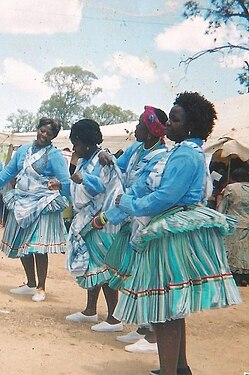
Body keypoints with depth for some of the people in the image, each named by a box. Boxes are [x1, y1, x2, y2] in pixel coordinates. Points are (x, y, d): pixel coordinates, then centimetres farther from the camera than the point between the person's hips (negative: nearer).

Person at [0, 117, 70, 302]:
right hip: (21, 204, 6)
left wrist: (59, 185, -37)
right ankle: (31, 284, 27)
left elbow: (67, 183, -15)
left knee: (38, 247, -7)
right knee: (21, 246, 11)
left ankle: (41, 288, 9)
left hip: (42, 207, -6)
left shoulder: (55, 155, -7)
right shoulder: (23, 150, 9)